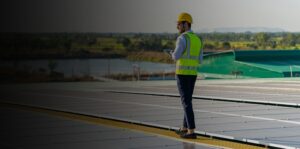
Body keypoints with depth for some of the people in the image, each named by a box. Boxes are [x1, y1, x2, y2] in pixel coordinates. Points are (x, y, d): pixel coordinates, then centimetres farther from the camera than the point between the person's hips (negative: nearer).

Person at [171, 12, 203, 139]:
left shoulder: (182, 38, -13)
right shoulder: (198, 40, 13)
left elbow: (176, 57, -19)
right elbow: (199, 61, 13)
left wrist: (173, 54, 6)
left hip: (182, 74, -8)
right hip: (192, 74, 8)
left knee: (186, 102, -7)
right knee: (187, 100, 20)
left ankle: (191, 131, -10)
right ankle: (185, 128, 30)